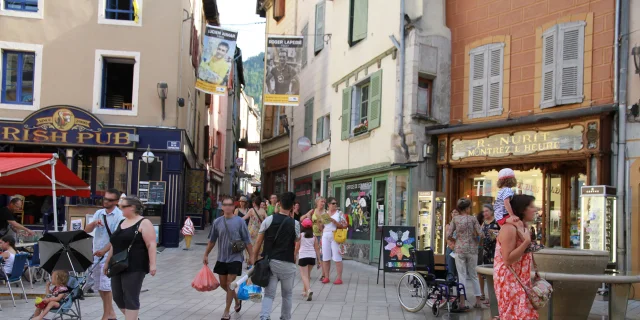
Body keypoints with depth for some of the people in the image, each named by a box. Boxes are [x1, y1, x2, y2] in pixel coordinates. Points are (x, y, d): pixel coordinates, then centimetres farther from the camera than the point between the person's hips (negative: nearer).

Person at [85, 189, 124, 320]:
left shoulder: (119, 216, -10)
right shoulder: (99, 213, 10)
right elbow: (87, 230, 5)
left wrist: (104, 250, -26)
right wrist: (94, 223, -16)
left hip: (109, 255, -7)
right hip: (96, 254, 7)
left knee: (105, 286, -7)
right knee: (98, 286, 12)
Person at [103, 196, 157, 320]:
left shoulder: (144, 223, -8)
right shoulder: (121, 223, 15)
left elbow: (151, 245, -15)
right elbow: (114, 245, 21)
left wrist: (152, 264, -22)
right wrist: (107, 262, 21)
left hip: (134, 268, -8)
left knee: (130, 298, -6)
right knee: (118, 297, 10)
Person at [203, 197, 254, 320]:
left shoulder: (239, 221, -9)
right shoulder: (217, 222, 0)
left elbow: (247, 241, -5)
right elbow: (212, 241, 10)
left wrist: (251, 256, -6)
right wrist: (206, 255, 11)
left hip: (235, 258, -4)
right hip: (221, 258, 4)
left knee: (230, 284, -4)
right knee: (223, 284, 13)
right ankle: (237, 300, 38)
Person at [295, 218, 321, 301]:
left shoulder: (300, 235, -1)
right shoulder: (313, 236, 7)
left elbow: (297, 248, 2)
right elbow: (317, 248, 5)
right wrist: (319, 260, 8)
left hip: (303, 256, -4)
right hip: (312, 256, 4)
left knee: (304, 275, -3)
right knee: (307, 274, 21)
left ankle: (309, 290, -26)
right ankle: (305, 291, 31)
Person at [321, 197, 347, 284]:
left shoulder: (339, 213, 2)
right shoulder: (324, 214, 12)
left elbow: (343, 226, -6)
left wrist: (333, 221, -15)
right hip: (325, 236, 4)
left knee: (337, 258, -5)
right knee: (325, 258, 5)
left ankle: (339, 278, -2)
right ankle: (326, 277, 12)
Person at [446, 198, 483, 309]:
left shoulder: (455, 219, -3)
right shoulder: (473, 219, -4)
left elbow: (448, 235, -4)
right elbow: (480, 233, -7)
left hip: (459, 249, 0)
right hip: (472, 249, 0)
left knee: (462, 276, 3)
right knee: (474, 275, 12)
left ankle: (462, 302, 0)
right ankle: (478, 301, 15)